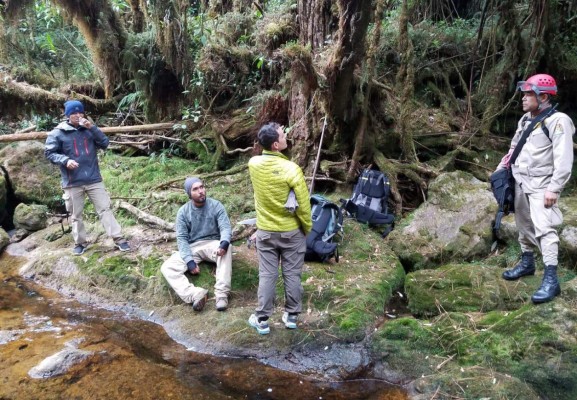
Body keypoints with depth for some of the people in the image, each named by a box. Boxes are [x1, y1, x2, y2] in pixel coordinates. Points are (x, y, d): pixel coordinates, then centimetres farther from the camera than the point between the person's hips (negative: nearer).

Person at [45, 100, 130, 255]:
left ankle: (118, 238, 1)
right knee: (76, 215, 10)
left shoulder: (89, 130, 6)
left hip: (94, 179, 1)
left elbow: (105, 143, -2)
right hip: (72, 183, -1)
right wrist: (65, 160, -19)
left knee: (105, 209, 0)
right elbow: (49, 152, -2)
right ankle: (80, 242, 25)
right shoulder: (58, 133, -1)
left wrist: (93, 128, -13)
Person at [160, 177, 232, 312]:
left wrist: (224, 243, -38)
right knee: (167, 267, -23)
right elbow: (181, 238, -6)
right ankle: (195, 294, -44)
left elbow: (225, 227, -14)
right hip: (192, 247, 2)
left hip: (212, 244, -1)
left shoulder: (216, 205, -6)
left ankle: (221, 293, -41)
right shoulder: (183, 212, -3)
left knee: (227, 248, -37)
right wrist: (189, 261, -21)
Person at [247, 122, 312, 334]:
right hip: (292, 232, -3)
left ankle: (262, 320, 21)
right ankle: (291, 315, 27)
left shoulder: (253, 164, -10)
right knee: (292, 275, 13)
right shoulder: (292, 169, -22)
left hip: (265, 231, 3)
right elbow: (303, 205, -16)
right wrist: (307, 227, 0)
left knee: (267, 275, 12)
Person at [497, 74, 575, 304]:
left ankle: (551, 280, -14)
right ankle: (527, 262, 33)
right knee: (524, 225, 17)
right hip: (520, 182, 8)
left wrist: (553, 189, -22)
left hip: (541, 186, -8)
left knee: (544, 228, -15)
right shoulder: (526, 119, 12)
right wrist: (500, 170, 16)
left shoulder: (557, 121, -13)